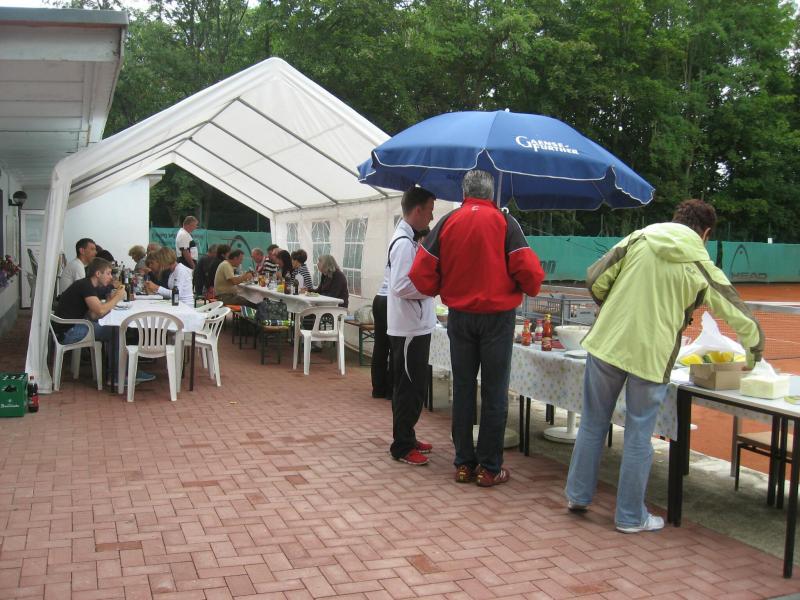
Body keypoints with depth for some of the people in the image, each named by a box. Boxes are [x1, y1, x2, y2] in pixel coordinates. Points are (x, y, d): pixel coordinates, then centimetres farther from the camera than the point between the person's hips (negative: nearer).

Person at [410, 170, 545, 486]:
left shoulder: (447, 222, 0)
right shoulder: (504, 222, -7)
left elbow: (421, 273, -3)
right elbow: (529, 270, -14)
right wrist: (529, 288, 7)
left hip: (459, 315, 3)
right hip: (498, 315, -3)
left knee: (463, 389, 12)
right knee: (494, 392, 4)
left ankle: (464, 463, 18)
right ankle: (489, 467, 9)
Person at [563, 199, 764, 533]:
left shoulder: (638, 239, 3)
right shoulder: (702, 269, 1)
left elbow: (595, 280, 0)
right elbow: (742, 320, 9)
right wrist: (753, 354, 27)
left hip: (607, 343, 2)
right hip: (651, 355, -2)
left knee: (593, 424, 16)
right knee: (638, 436, 9)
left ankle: (578, 495, 28)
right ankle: (630, 516, 19)